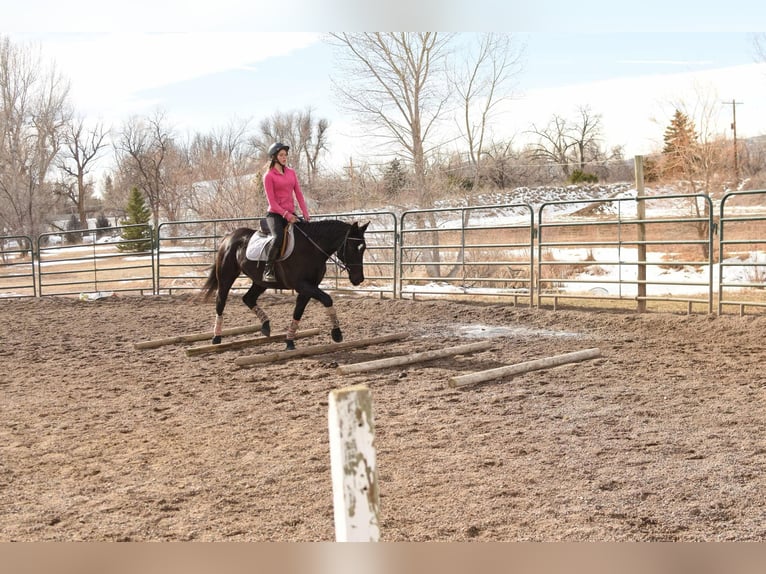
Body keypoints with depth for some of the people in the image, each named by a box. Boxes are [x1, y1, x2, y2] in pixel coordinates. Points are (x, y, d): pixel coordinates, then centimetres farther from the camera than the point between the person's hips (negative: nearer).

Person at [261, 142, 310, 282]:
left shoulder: (291, 173, 14)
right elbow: (272, 201, -9)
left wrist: (305, 213, -2)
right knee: (278, 237, -33)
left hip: (291, 214, 6)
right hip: (275, 214, -6)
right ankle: (268, 270, -23)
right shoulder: (269, 176, -3)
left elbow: (298, 194, 10)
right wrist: (286, 214, -19)